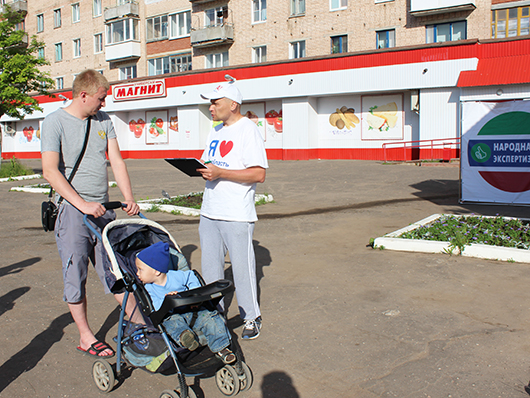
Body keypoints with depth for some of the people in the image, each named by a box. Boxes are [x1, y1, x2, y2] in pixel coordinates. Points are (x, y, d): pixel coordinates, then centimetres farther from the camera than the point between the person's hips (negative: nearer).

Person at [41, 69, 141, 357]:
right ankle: (85, 337, 17)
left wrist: (128, 197, -4)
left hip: (103, 209, 5)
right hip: (72, 211, -5)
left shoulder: (103, 121, 11)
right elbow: (50, 171, -15)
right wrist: (83, 204, -22)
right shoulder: (55, 122, -7)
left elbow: (116, 161, 9)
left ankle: (139, 324, 17)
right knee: (76, 276, 4)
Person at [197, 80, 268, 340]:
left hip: (237, 215, -8)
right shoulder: (215, 131, 16)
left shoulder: (248, 130, -10)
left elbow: (258, 174, -18)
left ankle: (251, 317, 17)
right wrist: (200, 169, 0)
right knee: (210, 265, 13)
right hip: (209, 212, 8)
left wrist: (220, 173, -22)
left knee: (242, 266, 1)